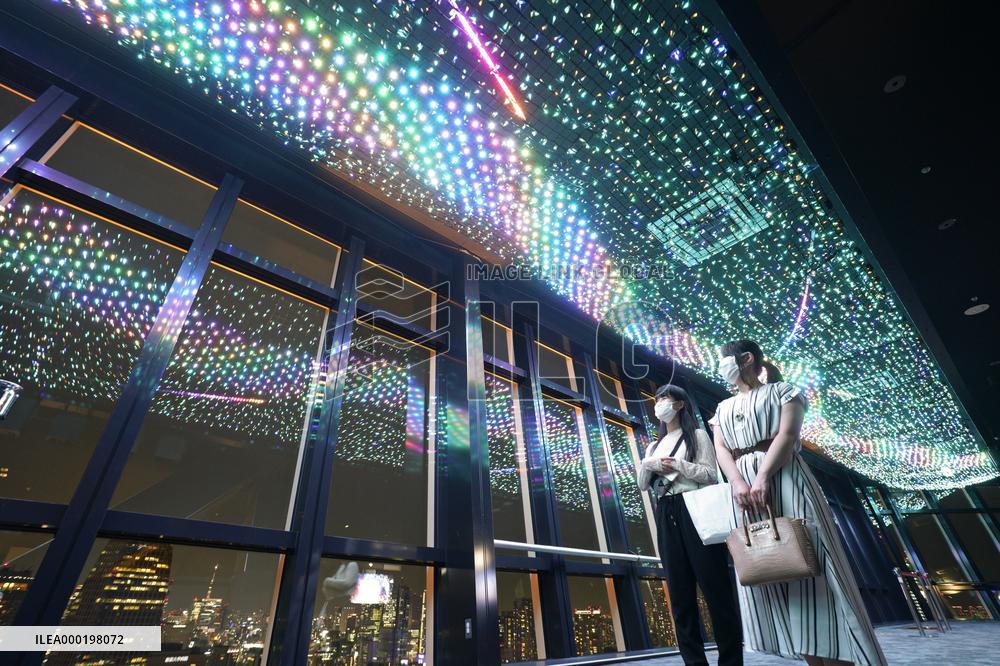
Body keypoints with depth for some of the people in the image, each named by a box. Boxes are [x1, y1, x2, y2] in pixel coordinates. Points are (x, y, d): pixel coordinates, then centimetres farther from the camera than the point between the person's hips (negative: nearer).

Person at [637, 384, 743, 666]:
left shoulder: (697, 435, 6)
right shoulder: (654, 446, 20)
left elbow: (710, 474, -5)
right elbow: (642, 485, 14)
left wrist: (675, 463, -14)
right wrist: (649, 463, -5)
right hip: (666, 516, 5)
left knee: (714, 583, -4)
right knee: (679, 588, 6)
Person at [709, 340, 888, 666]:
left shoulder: (782, 390, 7)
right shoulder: (723, 408, 20)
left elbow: (788, 434, -9)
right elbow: (721, 449, 6)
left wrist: (762, 478, -22)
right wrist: (738, 482, -14)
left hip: (783, 479, -4)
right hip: (745, 486, 5)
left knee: (807, 565, -7)